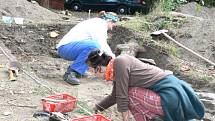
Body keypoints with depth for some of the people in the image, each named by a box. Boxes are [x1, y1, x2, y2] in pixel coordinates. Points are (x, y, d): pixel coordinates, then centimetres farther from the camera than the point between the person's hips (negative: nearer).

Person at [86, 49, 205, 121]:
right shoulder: (115, 67, 13)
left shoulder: (118, 62, -14)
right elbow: (115, 96, 25)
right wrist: (98, 107, 31)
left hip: (169, 94, -9)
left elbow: (122, 96, -15)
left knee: (131, 94, -10)